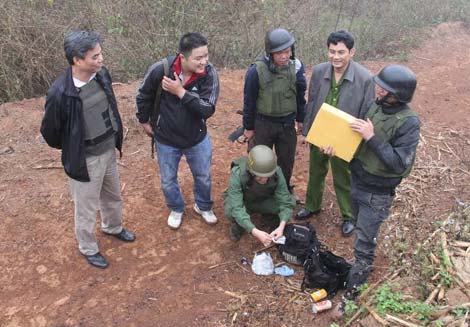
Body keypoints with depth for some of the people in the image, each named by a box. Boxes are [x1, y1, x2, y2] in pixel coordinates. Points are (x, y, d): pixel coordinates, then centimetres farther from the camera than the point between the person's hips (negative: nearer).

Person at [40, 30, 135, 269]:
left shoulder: (102, 75, -10)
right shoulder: (60, 93, -28)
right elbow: (49, 132, -14)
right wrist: (71, 150, 2)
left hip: (109, 151, 6)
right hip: (85, 160, -6)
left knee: (113, 196, 28)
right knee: (87, 208, 15)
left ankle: (113, 227, 56)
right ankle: (88, 248, 40)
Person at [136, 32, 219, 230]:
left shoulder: (209, 74, -23)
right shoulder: (160, 70, -23)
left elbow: (208, 109, -28)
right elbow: (144, 96, -5)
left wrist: (181, 92, -34)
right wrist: (144, 121, 7)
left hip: (197, 138, 0)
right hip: (166, 140, 0)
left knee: (203, 177, 19)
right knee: (168, 181, 18)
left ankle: (203, 207, 48)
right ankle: (176, 209, 47)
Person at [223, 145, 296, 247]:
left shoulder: (277, 173, -30)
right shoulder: (237, 173, -37)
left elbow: (285, 201, -25)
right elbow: (236, 208, -41)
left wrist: (281, 226, -42)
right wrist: (255, 232, -52)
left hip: (264, 201, 2)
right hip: (242, 201, -2)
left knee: (290, 201, -24)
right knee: (230, 210, -36)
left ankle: (270, 217, 8)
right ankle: (238, 224, 1)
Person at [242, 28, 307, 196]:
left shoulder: (296, 67, -10)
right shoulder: (256, 70, -20)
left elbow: (300, 95, 4)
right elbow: (249, 100, -10)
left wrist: (300, 119, 10)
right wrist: (248, 127, -3)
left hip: (287, 124, 3)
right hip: (262, 124, -3)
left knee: (287, 161, 17)